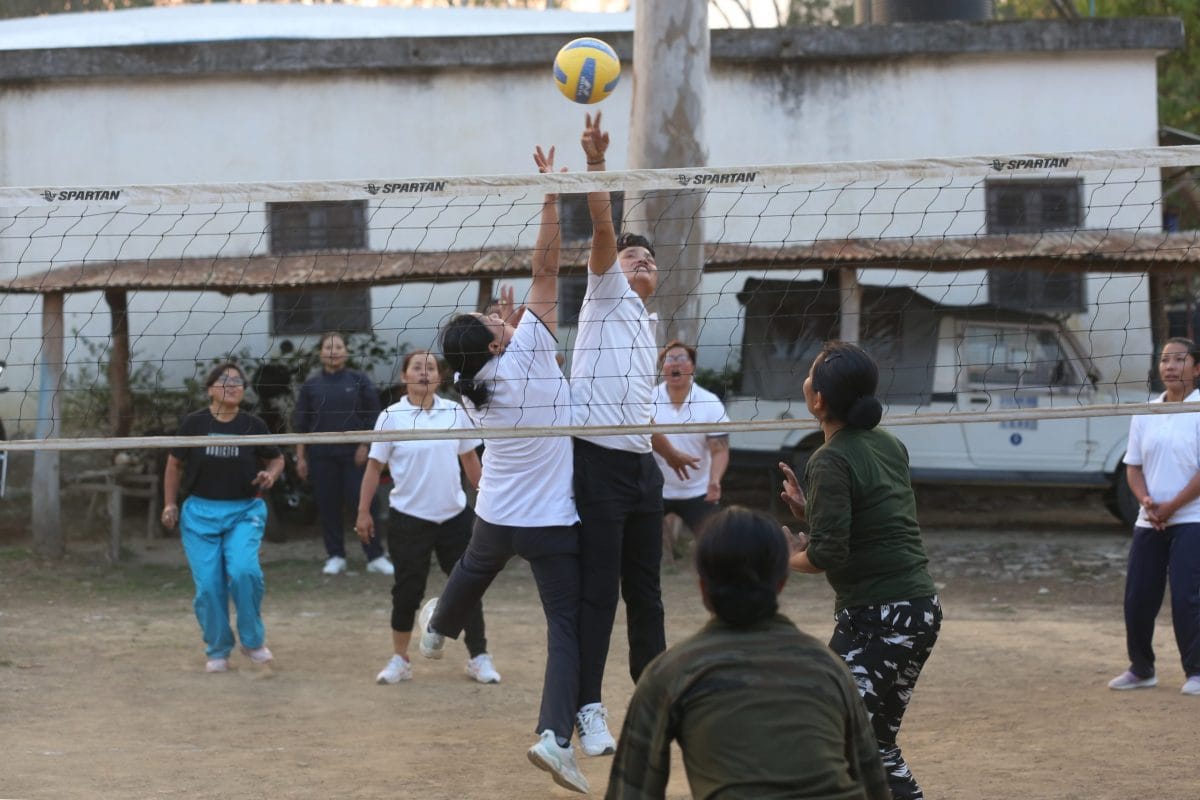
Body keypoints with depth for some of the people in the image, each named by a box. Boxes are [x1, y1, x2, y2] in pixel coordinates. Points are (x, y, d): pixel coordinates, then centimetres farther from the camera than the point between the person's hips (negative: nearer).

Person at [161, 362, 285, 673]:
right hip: (201, 512, 1)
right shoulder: (194, 423, -1)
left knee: (244, 570, -22)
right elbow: (175, 464, 10)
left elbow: (276, 459, 14)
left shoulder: (253, 425, 0)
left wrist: (271, 475, -8)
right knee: (208, 584, -3)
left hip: (244, 511, -1)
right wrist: (170, 504, 5)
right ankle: (218, 651, 15)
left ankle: (253, 641, -1)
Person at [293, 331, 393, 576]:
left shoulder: (359, 381, 3)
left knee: (363, 502, -6)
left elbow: (373, 417, 3)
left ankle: (375, 556, -1)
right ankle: (335, 556, 13)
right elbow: (300, 424, 9)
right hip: (321, 455, 2)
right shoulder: (311, 386, 6)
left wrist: (365, 446, -5)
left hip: (354, 454, -2)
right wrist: (300, 457, 4)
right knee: (327, 505, 3)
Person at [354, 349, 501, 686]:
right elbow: (375, 466, -1)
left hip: (455, 515, 2)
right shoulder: (392, 416, -5)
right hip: (409, 518, -2)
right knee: (407, 590, 2)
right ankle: (399, 661, 16)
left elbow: (469, 459, 12)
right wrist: (364, 511, -3)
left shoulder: (455, 411, 2)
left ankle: (479, 658, 12)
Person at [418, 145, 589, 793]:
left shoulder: (470, 389, -4)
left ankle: (437, 630, 67)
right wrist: (550, 197, -19)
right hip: (551, 523, -6)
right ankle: (556, 735, -21)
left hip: (494, 515, 6)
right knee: (567, 625, -5)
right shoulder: (527, 353, -20)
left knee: (474, 570, 36)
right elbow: (545, 272, -22)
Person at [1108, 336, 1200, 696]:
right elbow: (1133, 467, 12)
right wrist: (1147, 501, -7)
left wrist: (1171, 507, -14)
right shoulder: (1145, 414, 10)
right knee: (1137, 597, 4)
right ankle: (1141, 669, 20)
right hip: (1149, 521, 5)